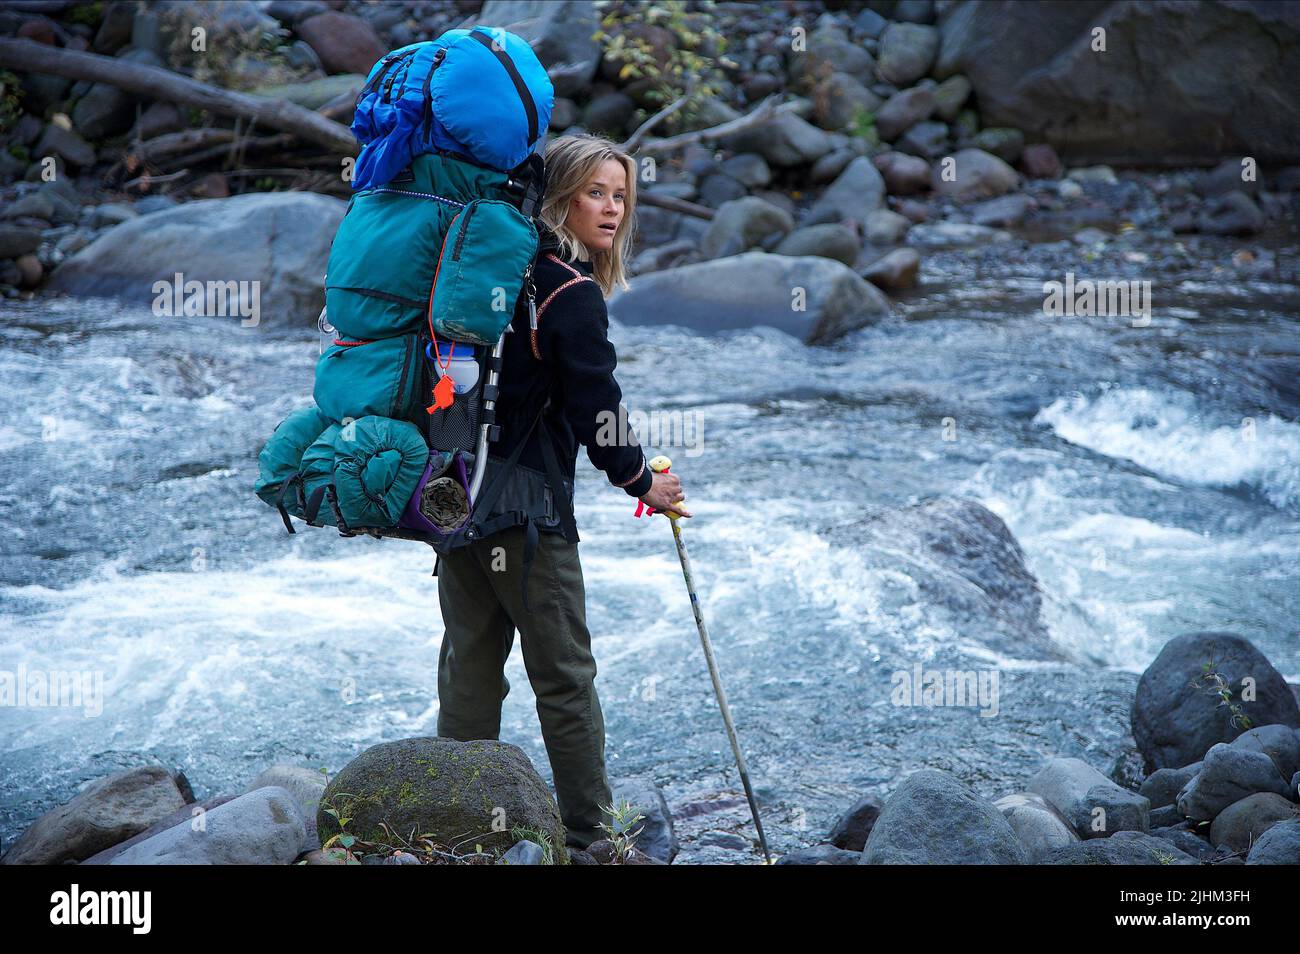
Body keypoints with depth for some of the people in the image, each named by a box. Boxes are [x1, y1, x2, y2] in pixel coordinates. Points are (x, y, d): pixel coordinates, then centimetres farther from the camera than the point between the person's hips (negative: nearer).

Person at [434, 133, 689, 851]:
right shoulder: (572, 293, -14)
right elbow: (595, 409, -12)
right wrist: (642, 481, 3)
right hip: (524, 506, -8)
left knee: (469, 664, 15)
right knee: (564, 676, 2)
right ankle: (590, 835, 9)